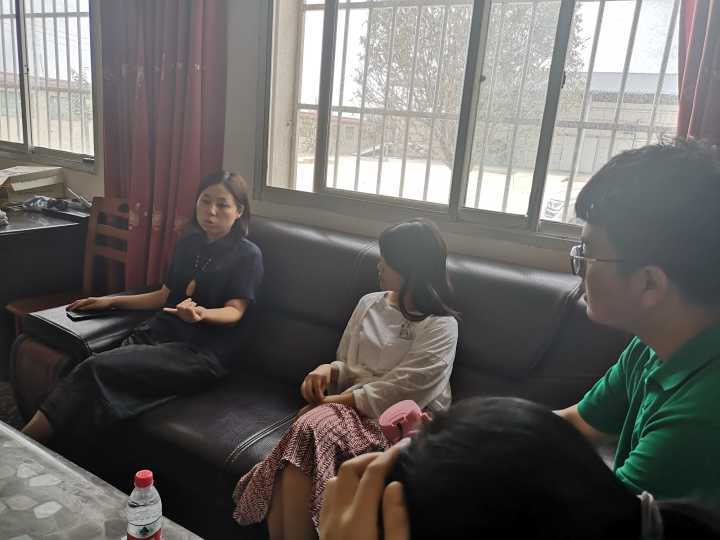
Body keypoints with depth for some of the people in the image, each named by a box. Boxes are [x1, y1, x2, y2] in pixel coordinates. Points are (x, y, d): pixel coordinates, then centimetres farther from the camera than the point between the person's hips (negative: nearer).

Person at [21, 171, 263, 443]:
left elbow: (234, 311, -10)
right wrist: (111, 301, 19)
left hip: (201, 352, -6)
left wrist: (201, 314, -31)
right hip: (161, 331, 6)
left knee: (98, 368, -24)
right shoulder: (189, 243, 17)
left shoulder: (247, 255, -2)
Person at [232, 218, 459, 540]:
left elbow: (398, 394, -15)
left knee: (308, 430, -31)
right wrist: (328, 370, -5)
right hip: (348, 406, 6)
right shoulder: (369, 303, 13)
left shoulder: (440, 327, -7)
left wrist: (334, 400, -14)